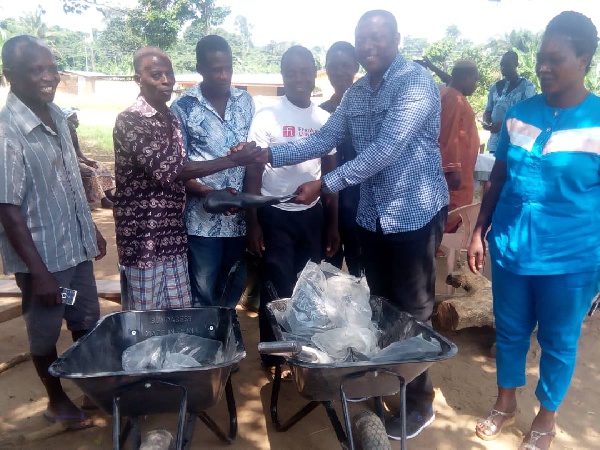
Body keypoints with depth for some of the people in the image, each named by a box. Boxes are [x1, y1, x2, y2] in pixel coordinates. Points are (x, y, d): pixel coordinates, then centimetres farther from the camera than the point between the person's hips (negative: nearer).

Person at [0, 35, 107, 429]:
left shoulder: (58, 116, 2)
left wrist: (92, 229, 16)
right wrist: (39, 271, -19)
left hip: (77, 246, 7)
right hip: (43, 255, -7)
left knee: (88, 324, 20)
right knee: (45, 334, 14)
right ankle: (57, 401, 36)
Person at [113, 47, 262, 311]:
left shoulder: (172, 119, 11)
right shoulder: (129, 121, -14)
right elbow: (167, 170, -24)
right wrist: (233, 160, -23)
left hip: (174, 235, 7)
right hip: (143, 239, -7)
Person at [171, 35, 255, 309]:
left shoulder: (246, 102, 7)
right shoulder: (183, 108, -4)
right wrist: (209, 193, -20)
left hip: (241, 218, 4)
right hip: (203, 220, -3)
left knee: (233, 292, 17)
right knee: (202, 297, 7)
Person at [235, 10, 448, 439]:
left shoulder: (417, 82, -15)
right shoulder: (356, 92, 9)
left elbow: (385, 150, -25)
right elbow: (323, 139, 6)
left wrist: (324, 185, -25)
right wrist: (267, 154, -6)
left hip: (415, 214, -6)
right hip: (373, 215, 7)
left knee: (412, 309, 5)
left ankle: (419, 402, 24)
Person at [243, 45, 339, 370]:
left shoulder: (325, 119, 6)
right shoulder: (266, 117, -6)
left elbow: (330, 173, 9)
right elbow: (253, 174, -6)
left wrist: (333, 223, 7)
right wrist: (252, 224, -11)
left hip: (312, 213, 4)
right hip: (275, 213, -4)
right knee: (277, 291, 4)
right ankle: (274, 357, 23)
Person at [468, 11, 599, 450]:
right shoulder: (519, 114, 1)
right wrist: (479, 233, 6)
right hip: (509, 250, 3)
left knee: (558, 341, 15)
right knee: (510, 332, 18)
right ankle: (506, 402, 41)